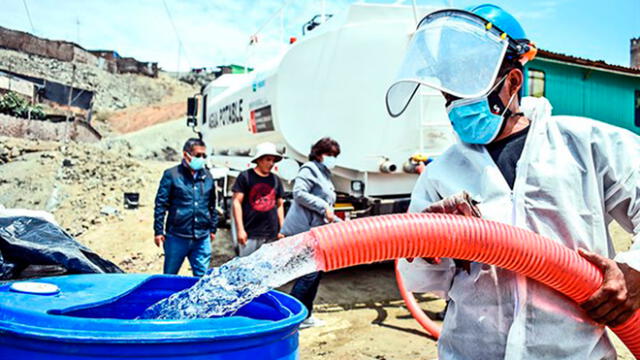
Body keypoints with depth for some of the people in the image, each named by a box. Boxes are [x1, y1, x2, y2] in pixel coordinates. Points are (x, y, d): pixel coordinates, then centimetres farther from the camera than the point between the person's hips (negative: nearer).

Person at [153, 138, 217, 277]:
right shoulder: (171, 174, -3)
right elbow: (160, 205, -3)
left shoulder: (207, 176, 10)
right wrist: (158, 231, -6)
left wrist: (213, 229, 19)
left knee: (202, 277, 7)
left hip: (202, 238, 3)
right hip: (177, 237, -3)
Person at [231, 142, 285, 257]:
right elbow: (236, 202, -3)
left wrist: (282, 229, 12)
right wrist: (240, 229, -9)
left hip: (272, 234, 4)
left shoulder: (276, 180, 14)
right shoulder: (245, 176, 0)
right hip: (250, 234, -4)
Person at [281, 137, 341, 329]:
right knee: (309, 274, -11)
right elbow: (299, 193, -21)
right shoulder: (309, 169, -5)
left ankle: (305, 315, 23)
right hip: (303, 231, -10)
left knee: (315, 273, 12)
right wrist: (323, 207, -19)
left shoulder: (325, 176, 24)